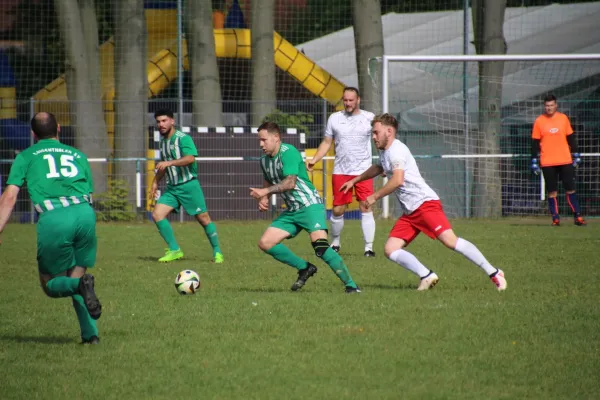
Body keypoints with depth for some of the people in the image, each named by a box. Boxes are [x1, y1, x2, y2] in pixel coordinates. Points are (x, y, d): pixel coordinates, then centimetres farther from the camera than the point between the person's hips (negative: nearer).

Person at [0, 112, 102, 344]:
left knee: (51, 285, 11)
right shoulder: (77, 155, 29)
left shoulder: (26, 157, 21)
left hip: (53, 218, -3)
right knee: (76, 276, 20)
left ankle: (81, 285, -22)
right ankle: (90, 334, 4)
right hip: (85, 213, 3)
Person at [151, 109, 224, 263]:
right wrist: (156, 182, 25)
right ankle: (174, 250, -1)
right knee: (157, 214, -9)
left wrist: (169, 163, -36)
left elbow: (190, 158, -30)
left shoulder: (183, 138, -13)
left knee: (203, 218, -1)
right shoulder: (163, 140, 12)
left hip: (188, 185, -7)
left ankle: (217, 252, 13)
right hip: (172, 187, 7)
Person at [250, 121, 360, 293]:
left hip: (310, 205, -9)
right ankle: (304, 268, 12)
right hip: (292, 210, 9)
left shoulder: (288, 152, -15)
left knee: (320, 245, -26)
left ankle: (351, 285, -21)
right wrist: (263, 199, 10)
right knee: (265, 243, 0)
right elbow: (269, 181, 29)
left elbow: (290, 182, -26)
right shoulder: (264, 159, 11)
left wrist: (265, 192, -29)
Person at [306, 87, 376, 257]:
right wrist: (314, 160, -2)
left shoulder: (369, 118, 1)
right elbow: (326, 142, 12)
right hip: (340, 171, 2)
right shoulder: (334, 118, 6)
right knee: (337, 210, 4)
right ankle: (335, 244, 23)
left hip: (363, 171, -2)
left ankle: (369, 247, -5)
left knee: (366, 208, -10)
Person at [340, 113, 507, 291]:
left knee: (450, 241, -23)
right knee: (390, 250, -4)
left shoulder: (396, 149, -8)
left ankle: (493, 273, -20)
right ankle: (427, 276, -11)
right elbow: (378, 168, 47)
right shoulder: (384, 152, 23)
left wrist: (375, 197, -12)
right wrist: (354, 181, 53)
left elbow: (397, 180, -21)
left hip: (425, 203, -10)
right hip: (409, 212, 10)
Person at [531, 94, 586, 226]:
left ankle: (577, 216, 4)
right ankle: (555, 218, 5)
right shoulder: (539, 121, 1)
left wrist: (576, 155, 9)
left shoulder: (563, 118, 5)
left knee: (570, 189, 1)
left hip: (565, 161, 1)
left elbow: (571, 137, 12)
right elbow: (535, 142, 3)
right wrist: (534, 161, 0)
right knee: (552, 192, 0)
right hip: (547, 163, -1)